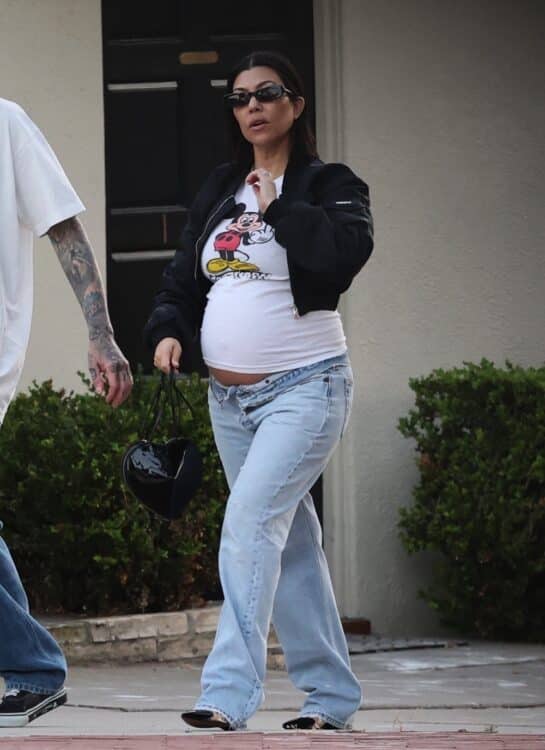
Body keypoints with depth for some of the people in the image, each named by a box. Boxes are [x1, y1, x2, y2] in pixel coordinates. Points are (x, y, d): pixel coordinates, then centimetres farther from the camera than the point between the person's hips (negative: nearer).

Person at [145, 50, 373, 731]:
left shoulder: (328, 184, -5)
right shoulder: (219, 191, 14)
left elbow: (347, 252, -24)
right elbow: (182, 276, 17)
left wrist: (280, 207, -16)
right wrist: (169, 330, -2)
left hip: (303, 388, -7)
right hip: (228, 395, 7)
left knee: (250, 521, -20)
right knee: (288, 541, 9)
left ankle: (230, 690, -23)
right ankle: (332, 693, 16)